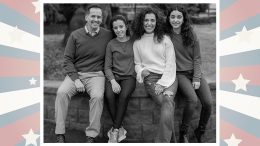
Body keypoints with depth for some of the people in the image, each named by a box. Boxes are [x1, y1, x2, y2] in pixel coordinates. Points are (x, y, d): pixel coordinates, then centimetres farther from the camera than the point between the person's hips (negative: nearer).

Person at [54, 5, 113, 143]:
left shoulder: (108, 35, 5)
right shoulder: (75, 35, 4)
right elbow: (68, 59, 2)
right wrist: (75, 79, -11)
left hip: (96, 75, -1)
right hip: (75, 73, 1)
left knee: (97, 96, -31)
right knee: (62, 92, -26)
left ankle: (91, 135, -17)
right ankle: (60, 134, -15)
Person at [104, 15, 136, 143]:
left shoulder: (134, 42, 8)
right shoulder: (111, 44, 8)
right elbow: (107, 67, 3)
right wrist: (113, 81, -12)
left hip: (129, 76, 0)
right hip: (114, 76, 1)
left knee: (124, 95, -32)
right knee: (109, 95, -31)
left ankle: (114, 131, -20)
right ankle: (120, 129, -15)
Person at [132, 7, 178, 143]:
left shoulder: (165, 39, 12)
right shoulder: (137, 43, 16)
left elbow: (171, 63, 4)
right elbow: (137, 63, 21)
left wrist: (162, 83, -9)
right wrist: (141, 71, -4)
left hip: (168, 77, 0)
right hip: (150, 77, 0)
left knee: (167, 99, -33)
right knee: (168, 105, -29)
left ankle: (161, 141, -32)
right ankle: (171, 139, -20)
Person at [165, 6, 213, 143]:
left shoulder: (191, 35, 3)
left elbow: (197, 58, 2)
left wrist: (197, 79, -6)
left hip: (195, 72, 3)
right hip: (179, 74, -3)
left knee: (208, 102, -16)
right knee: (192, 99, -28)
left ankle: (200, 132, 10)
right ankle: (183, 134, -6)